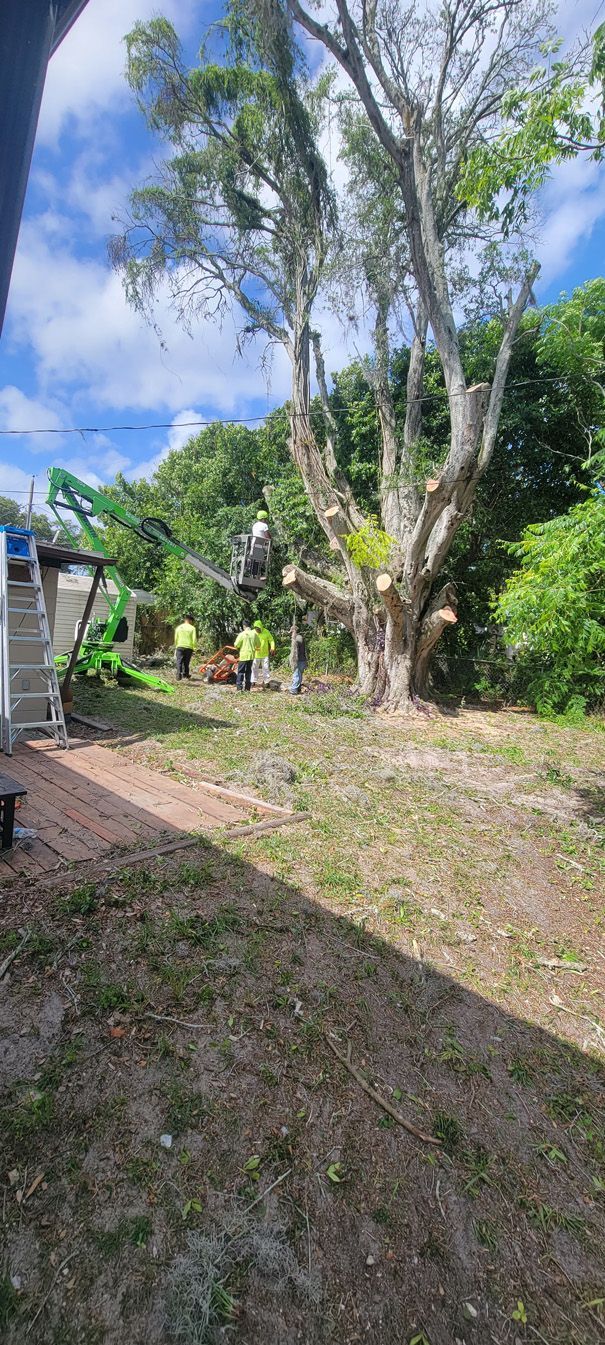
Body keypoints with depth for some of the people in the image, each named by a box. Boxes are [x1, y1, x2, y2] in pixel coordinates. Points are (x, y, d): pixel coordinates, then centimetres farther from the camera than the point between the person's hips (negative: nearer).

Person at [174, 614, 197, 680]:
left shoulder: (179, 627, 8)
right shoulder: (192, 628, -2)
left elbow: (176, 638, 12)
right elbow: (194, 639, -7)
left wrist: (176, 646, 24)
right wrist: (194, 647, 5)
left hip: (180, 647, 1)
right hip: (188, 647, -1)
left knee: (179, 662, -3)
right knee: (186, 662, 12)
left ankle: (179, 676, -19)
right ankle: (185, 674, 19)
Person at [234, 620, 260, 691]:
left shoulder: (242, 634, -12)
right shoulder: (254, 634, 0)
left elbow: (236, 645, -11)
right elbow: (258, 644, 7)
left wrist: (238, 648, 11)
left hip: (243, 655, -4)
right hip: (251, 655, 4)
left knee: (241, 671, 2)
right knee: (248, 671, 13)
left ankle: (239, 687, -8)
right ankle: (247, 688, 14)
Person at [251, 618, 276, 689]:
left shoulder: (266, 632, -4)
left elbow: (271, 640, 3)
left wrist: (272, 648, -12)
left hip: (265, 654, 0)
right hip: (255, 654, 0)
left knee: (266, 668, 4)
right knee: (254, 668, 5)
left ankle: (266, 681, 16)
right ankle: (253, 681, 15)